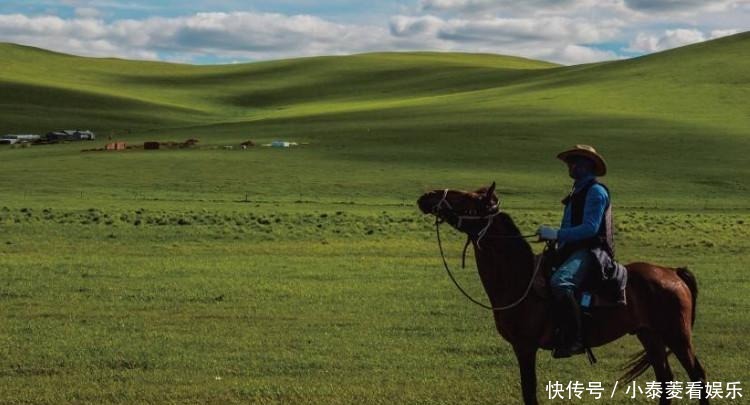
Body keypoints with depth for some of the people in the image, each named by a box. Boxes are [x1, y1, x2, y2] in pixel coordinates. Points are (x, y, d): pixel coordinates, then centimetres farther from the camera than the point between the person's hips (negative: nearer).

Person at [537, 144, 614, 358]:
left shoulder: (596, 191, -8)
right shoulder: (578, 192, 23)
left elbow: (590, 228, -18)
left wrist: (557, 234, -22)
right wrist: (553, 235, 9)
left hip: (591, 251, -11)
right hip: (572, 251, 11)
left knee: (560, 281, -35)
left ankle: (574, 339, -36)